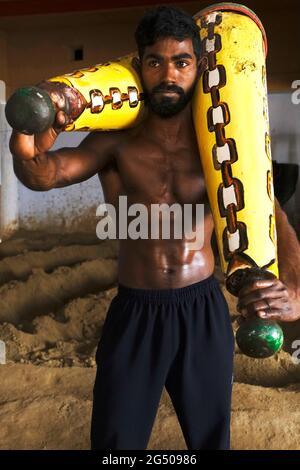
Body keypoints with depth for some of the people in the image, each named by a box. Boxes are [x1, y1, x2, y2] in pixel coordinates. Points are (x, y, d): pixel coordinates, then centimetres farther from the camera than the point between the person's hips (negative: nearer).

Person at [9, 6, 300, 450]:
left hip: (205, 312, 2)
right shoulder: (115, 143, -7)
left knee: (211, 437, 21)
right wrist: (27, 152, -49)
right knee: (115, 439, 15)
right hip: (135, 315, -1)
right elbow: (46, 174, -24)